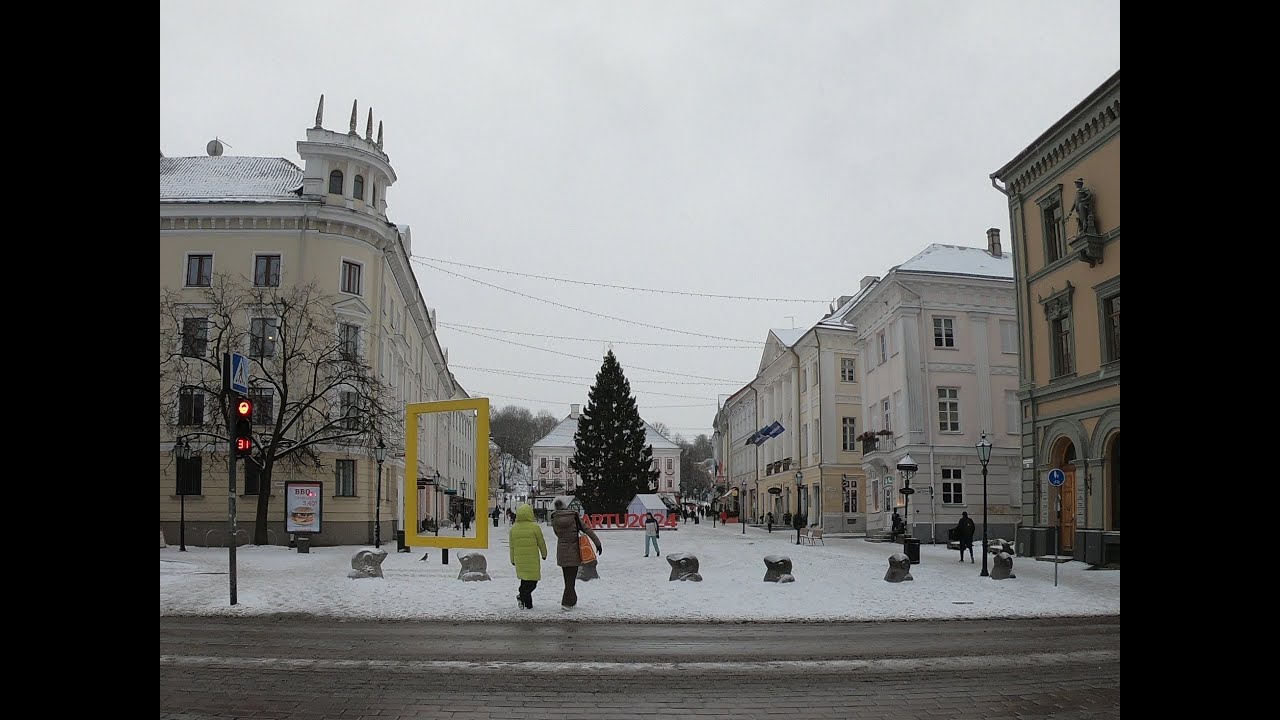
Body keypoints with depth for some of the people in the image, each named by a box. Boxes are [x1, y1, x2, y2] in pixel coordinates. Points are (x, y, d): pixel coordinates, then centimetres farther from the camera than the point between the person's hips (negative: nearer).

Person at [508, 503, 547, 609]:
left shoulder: (513, 528, 3)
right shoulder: (534, 527, -10)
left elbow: (511, 546, 9)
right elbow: (541, 543, -1)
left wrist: (513, 560, 20)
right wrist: (544, 554, 16)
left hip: (519, 559, 5)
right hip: (532, 559, -5)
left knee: (524, 580, 15)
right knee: (532, 580, 1)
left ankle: (528, 604, 12)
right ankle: (522, 596, -20)